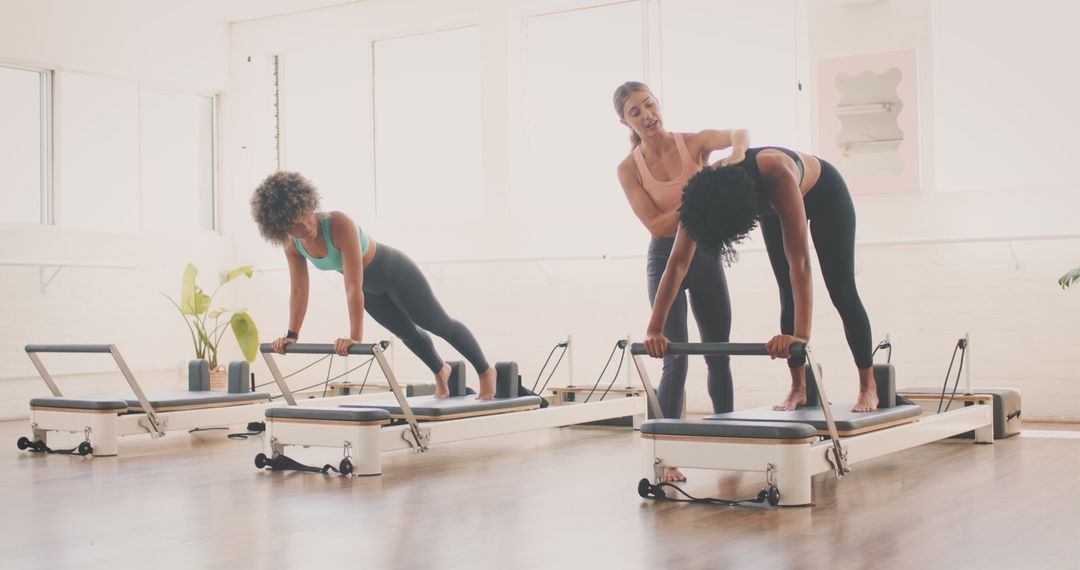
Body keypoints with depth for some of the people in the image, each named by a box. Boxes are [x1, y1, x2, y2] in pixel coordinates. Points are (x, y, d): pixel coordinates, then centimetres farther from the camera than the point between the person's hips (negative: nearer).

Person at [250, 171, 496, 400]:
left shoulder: (340, 225, -41)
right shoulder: (292, 245, -22)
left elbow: (353, 287, -44)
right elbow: (298, 291, -11)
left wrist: (355, 337, -46)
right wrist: (292, 334, -14)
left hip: (395, 273, -6)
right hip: (370, 287, 6)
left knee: (440, 325, 10)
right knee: (406, 332, 25)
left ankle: (485, 372, 30)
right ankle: (440, 371, 53)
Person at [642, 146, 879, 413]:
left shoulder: (777, 177, -48)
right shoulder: (704, 191, -35)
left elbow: (799, 262, -52)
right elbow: (677, 263, -34)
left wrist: (801, 336, -58)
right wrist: (655, 331, -40)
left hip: (824, 193, -4)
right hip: (773, 204, 4)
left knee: (841, 292, -2)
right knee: (788, 296, 0)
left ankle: (869, 387, 8)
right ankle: (798, 388, 9)